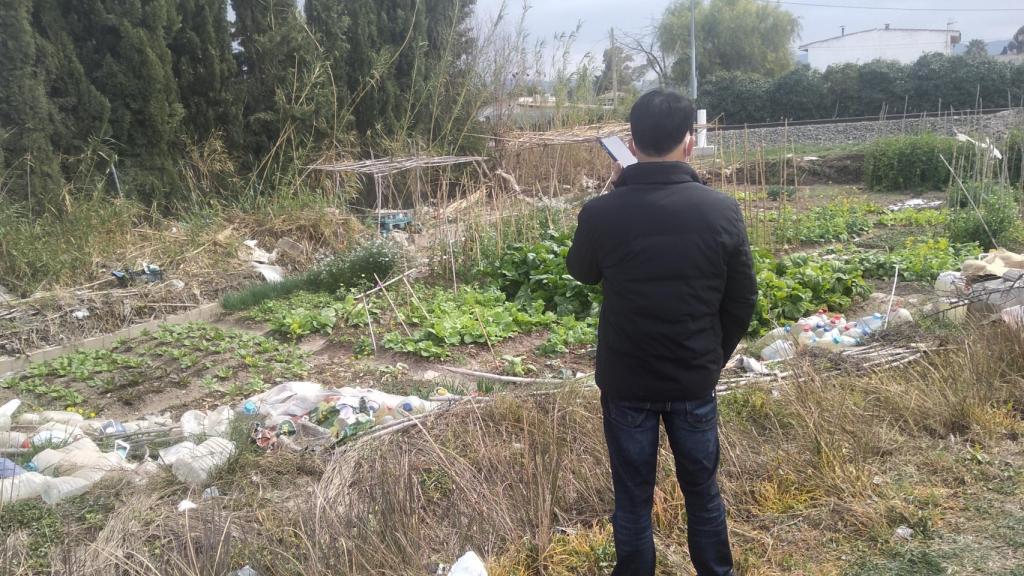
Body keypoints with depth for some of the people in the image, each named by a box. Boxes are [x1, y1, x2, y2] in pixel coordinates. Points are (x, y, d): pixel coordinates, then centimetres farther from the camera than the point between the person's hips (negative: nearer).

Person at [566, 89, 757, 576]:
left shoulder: (601, 213, -16)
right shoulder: (723, 211, -12)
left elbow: (582, 273, 6)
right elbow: (742, 301, -1)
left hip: (625, 383, -1)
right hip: (695, 381, 2)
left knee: (632, 500, 15)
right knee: (702, 492, 21)